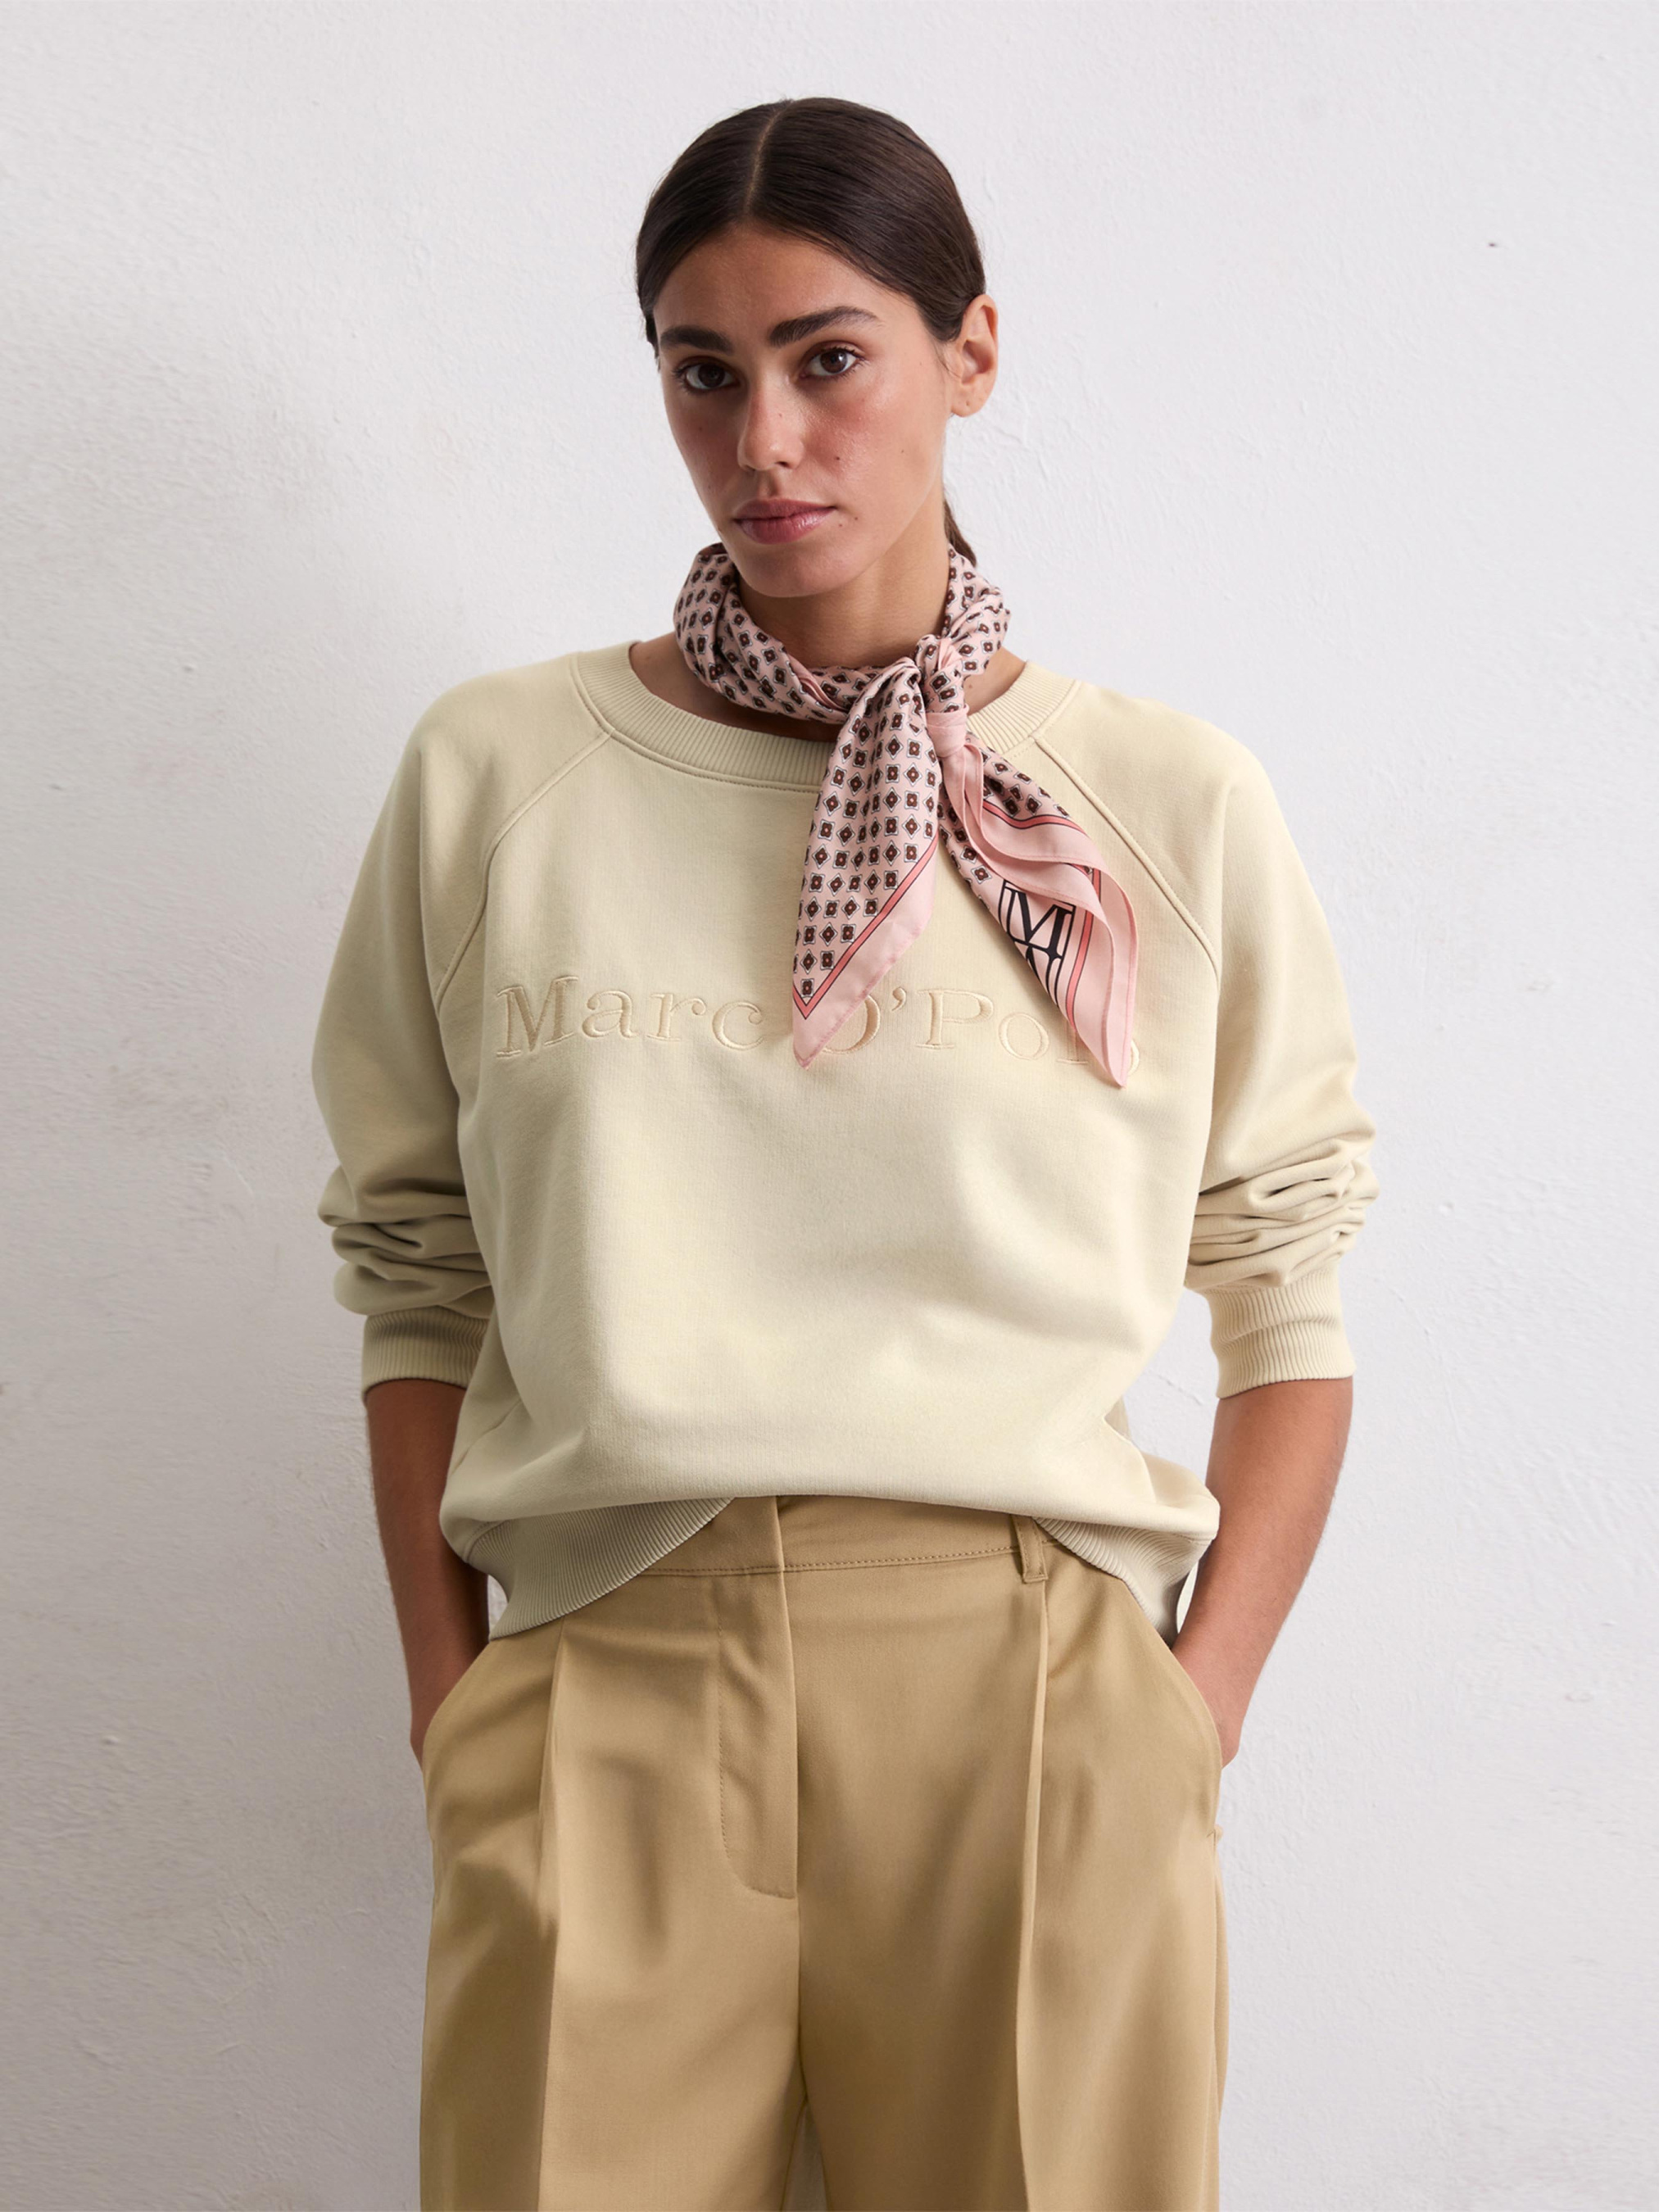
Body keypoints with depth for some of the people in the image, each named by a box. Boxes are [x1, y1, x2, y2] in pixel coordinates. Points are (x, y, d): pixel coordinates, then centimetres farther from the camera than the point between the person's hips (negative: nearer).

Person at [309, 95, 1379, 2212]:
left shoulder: (1173, 806, 5)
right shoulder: (493, 774, 6)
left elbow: (1288, 1286, 7)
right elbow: (414, 1264, 9)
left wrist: (1194, 1717, 0)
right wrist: (449, 1710, 3)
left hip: (1029, 1698, 0)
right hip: (602, 1697, 0)